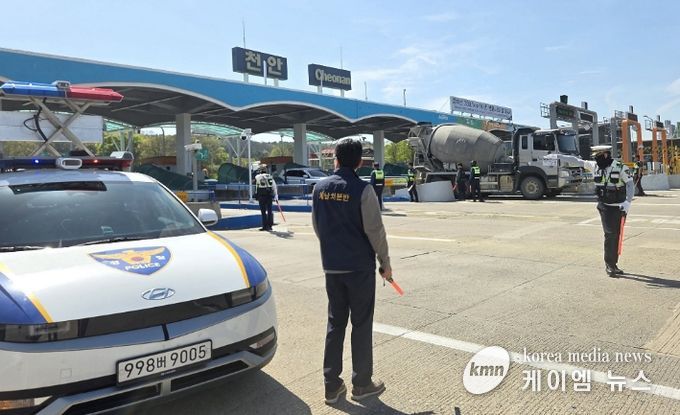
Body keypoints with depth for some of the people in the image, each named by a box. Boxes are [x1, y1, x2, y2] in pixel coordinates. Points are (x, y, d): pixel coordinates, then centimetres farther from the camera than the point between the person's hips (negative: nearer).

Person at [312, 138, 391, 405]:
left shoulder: (320, 188, 2)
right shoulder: (362, 190, -13)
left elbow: (317, 226, 10)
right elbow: (375, 230, -12)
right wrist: (385, 261, 0)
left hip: (331, 266, 5)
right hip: (360, 266, -4)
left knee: (335, 323, 13)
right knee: (361, 324, 7)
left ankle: (331, 385, 18)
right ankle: (362, 384, 18)